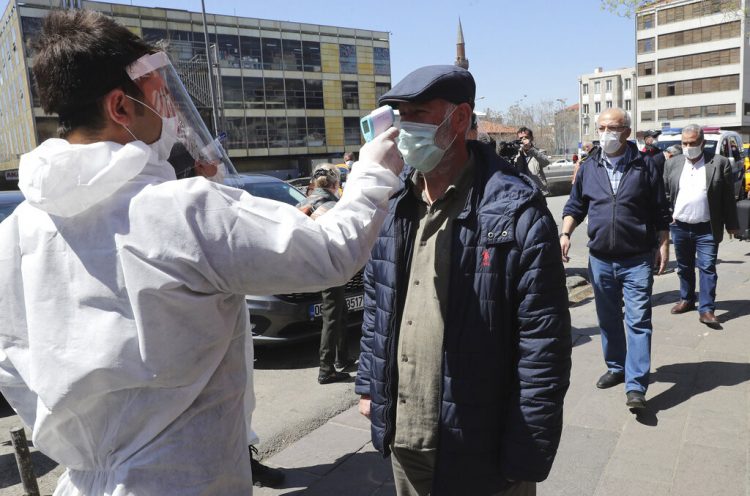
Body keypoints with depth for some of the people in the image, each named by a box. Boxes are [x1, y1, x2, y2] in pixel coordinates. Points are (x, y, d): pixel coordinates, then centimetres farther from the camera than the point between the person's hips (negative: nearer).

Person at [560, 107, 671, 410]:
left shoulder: (644, 167, -1)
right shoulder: (588, 168, 6)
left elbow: (660, 214, 3)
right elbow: (575, 206, 11)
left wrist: (663, 247, 0)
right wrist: (566, 233, -5)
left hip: (637, 260, -3)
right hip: (600, 259, 3)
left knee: (638, 321, -4)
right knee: (608, 320, 15)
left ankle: (636, 385, 1)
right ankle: (616, 368, 32)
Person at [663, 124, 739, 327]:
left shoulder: (720, 163, -5)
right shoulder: (673, 163, 4)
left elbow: (728, 197, -2)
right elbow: (665, 193, 10)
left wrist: (732, 225, -1)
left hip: (707, 229, -3)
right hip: (679, 227, 3)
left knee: (707, 268, -2)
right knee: (684, 267, 15)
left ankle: (706, 309, 2)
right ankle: (687, 299, 30)